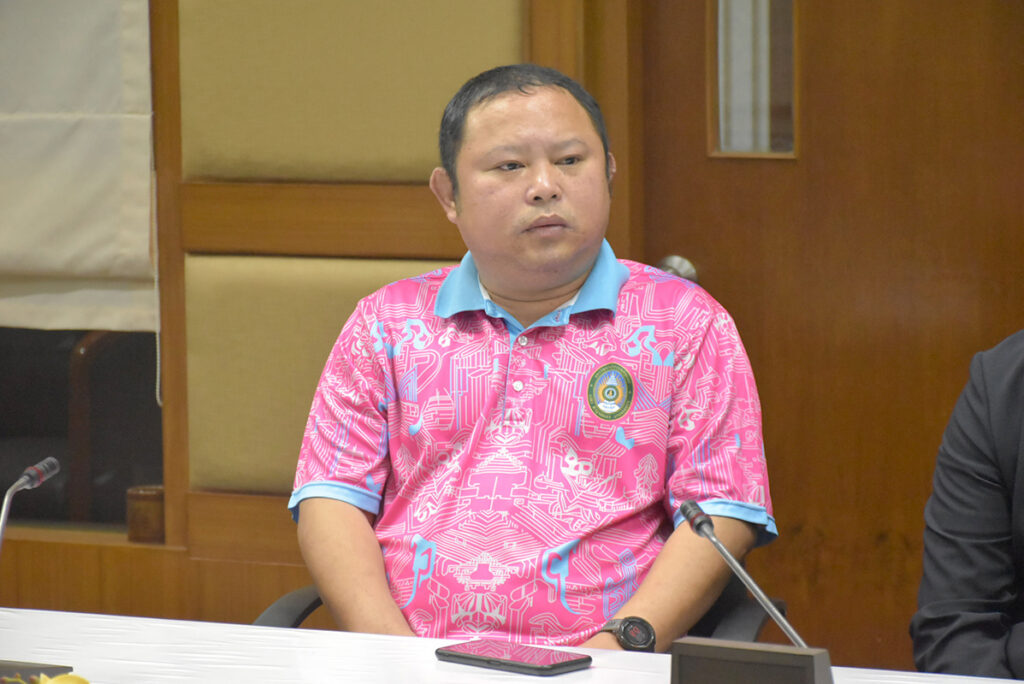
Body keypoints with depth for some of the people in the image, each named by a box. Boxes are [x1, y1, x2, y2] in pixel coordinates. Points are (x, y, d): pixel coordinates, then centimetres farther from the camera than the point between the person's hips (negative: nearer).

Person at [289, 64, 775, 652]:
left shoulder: (688, 324, 11)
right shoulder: (387, 323, 17)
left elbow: (721, 514, 4)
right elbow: (331, 502, 11)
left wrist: (622, 643, -12)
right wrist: (392, 650, -6)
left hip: (597, 675, -1)